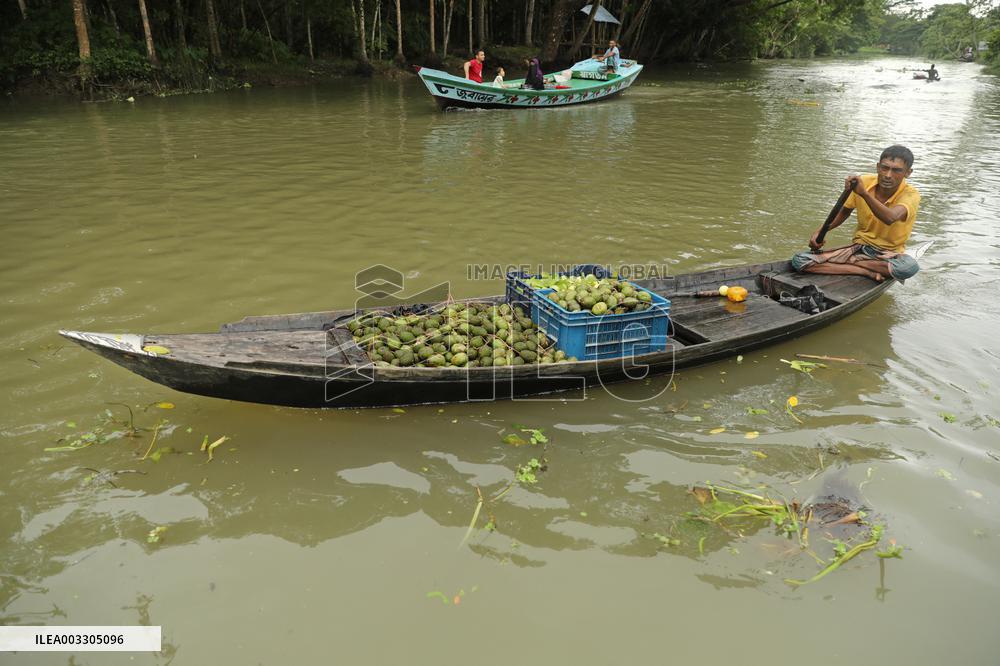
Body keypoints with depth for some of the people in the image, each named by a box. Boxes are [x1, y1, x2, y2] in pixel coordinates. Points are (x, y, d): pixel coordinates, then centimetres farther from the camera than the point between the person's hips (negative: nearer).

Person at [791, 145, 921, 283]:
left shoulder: (911, 194, -16)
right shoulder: (864, 182, -6)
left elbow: (890, 218, -40)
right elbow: (844, 211, 14)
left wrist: (864, 193, -51)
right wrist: (820, 232, -1)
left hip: (888, 255, -3)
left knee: (910, 266, -41)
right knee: (799, 261, -20)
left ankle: (851, 262, -18)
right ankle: (870, 272, -21)